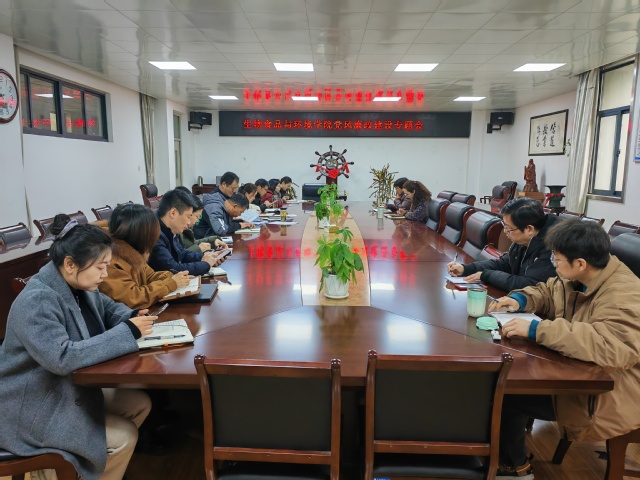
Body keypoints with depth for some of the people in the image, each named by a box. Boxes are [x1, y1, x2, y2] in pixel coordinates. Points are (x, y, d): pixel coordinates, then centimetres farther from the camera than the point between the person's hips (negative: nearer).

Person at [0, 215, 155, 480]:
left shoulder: (79, 284, -3)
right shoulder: (37, 301, -30)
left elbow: (108, 307, 14)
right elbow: (62, 358, -39)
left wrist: (132, 317, -10)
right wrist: (127, 332, -33)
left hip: (72, 387, 9)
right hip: (35, 407, -9)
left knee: (140, 404, 5)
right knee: (124, 437, -11)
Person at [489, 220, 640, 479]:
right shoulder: (578, 279, -1)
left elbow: (611, 347, -45)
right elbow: (547, 292, 16)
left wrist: (535, 329, -43)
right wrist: (520, 299, -7)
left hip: (606, 398, -9)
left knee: (506, 397, -12)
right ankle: (511, 458, 21)